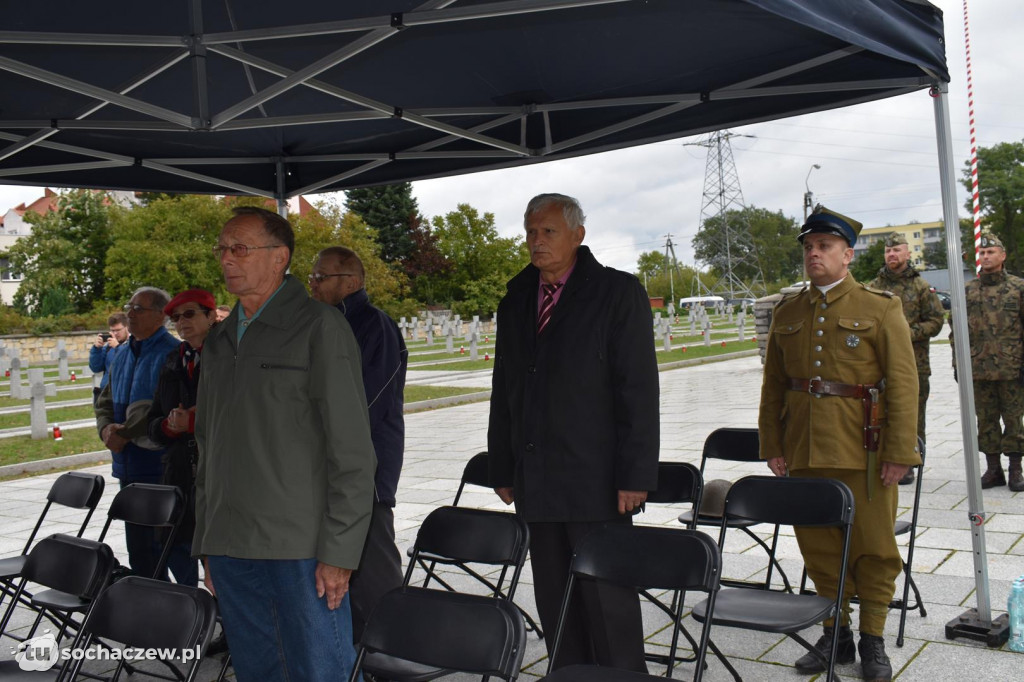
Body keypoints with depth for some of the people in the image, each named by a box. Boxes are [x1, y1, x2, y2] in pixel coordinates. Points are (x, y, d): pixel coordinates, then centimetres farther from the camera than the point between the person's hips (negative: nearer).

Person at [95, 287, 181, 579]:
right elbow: (105, 400, 20)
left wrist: (126, 433, -16)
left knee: (150, 543, -4)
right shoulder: (122, 353, 16)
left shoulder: (171, 353, -12)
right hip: (127, 463, 8)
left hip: (158, 464, -8)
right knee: (137, 541, 16)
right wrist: (106, 428, 0)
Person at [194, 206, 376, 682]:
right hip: (230, 549, 6)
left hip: (302, 551, -6)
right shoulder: (219, 341, 15)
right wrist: (207, 544, 16)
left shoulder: (320, 327, -6)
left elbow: (352, 451, -10)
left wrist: (338, 552, -14)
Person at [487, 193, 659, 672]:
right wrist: (502, 468, 11)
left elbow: (639, 391, -8)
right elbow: (503, 392, 14)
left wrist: (635, 475, -13)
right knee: (553, 597, 13)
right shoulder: (517, 299, 13)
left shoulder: (618, 292, -4)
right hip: (536, 481, 6)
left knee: (607, 595, 1)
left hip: (596, 481, -5)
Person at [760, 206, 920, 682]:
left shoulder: (880, 309, -1)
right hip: (805, 450, 3)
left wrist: (900, 452, -11)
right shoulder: (787, 313, 9)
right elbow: (773, 385, 11)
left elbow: (903, 385, -6)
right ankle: (835, 636, 27)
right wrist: (772, 445, 6)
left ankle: (872, 641, 23)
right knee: (818, 545, 10)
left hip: (863, 451, -3)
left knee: (873, 547, 5)